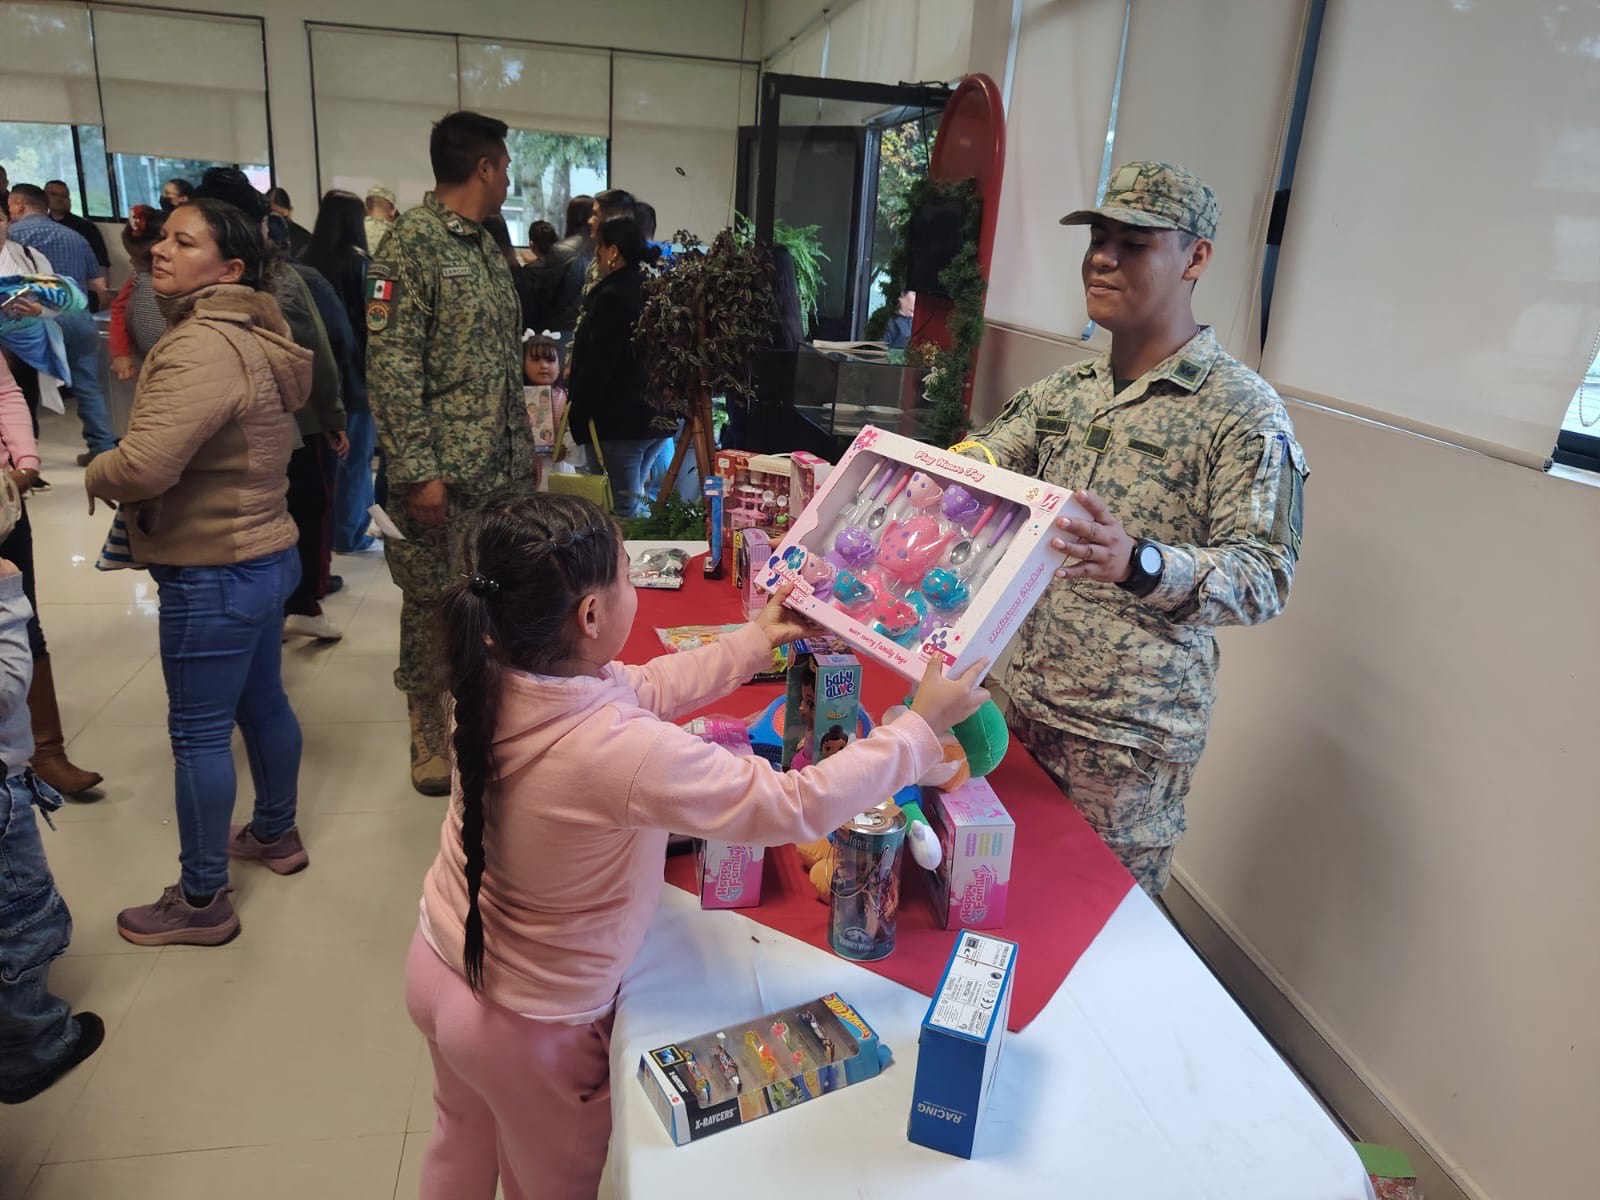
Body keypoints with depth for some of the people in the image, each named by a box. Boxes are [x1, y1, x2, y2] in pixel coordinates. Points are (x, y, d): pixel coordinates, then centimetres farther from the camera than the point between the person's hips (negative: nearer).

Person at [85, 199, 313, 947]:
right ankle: (276, 833, 41)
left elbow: (143, 466, -31)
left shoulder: (203, 349, -23)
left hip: (214, 576, -10)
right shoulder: (252, 336, 9)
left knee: (198, 735, 2)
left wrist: (96, 474, -8)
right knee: (262, 702, 22)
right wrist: (126, 478, 7)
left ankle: (201, 901, 16)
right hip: (262, 555, 10)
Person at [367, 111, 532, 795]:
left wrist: (524, 445, 17)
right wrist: (417, 471, -20)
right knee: (432, 603, 5)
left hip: (502, 467, 8)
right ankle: (429, 735, 21)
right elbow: (390, 366, -17)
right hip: (443, 474, -7)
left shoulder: (485, 244, 15)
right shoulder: (412, 242, -11)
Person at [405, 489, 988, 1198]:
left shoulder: (497, 678, -18)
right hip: (528, 1026, -6)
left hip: (440, 966, 7)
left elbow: (641, 690, -2)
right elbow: (797, 806, -33)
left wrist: (754, 643, 7)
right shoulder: (623, 754, -40)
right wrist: (921, 727, -20)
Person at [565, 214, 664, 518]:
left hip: (620, 419, -9)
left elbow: (596, 366, -18)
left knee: (624, 505, -3)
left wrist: (577, 418, -12)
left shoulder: (611, 297, -16)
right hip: (657, 416, 9)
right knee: (638, 499, 19)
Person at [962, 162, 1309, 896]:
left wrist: (1138, 563, -37)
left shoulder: (1243, 410, -13)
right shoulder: (1064, 390, 7)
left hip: (1133, 738, -5)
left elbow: (1266, 578, -19)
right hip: (1031, 703, 5)